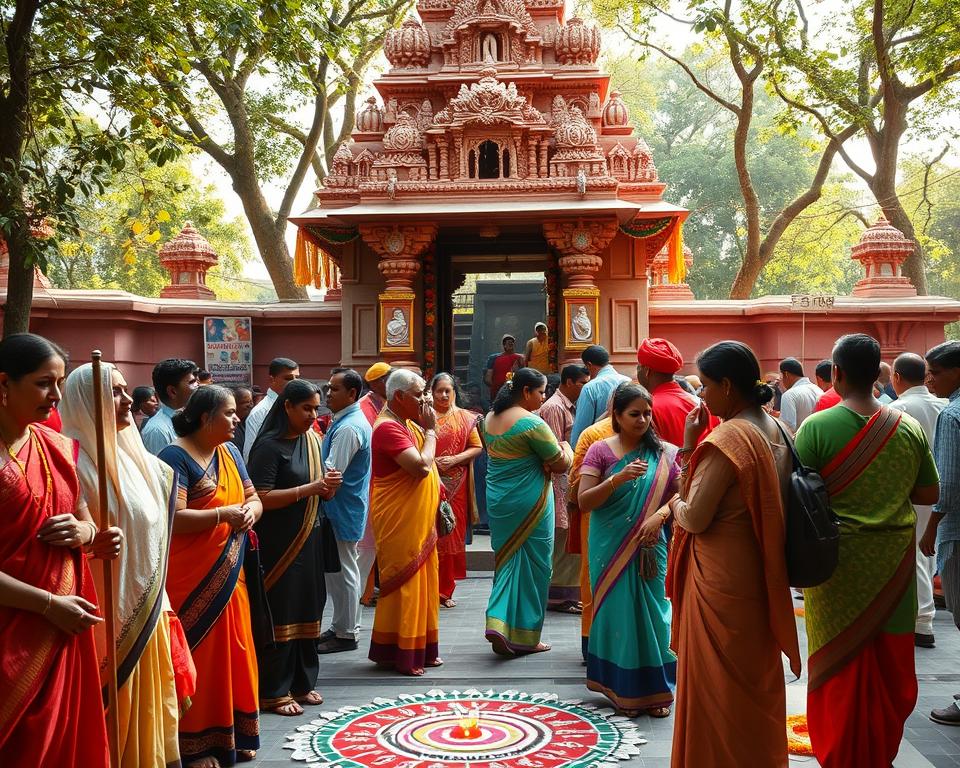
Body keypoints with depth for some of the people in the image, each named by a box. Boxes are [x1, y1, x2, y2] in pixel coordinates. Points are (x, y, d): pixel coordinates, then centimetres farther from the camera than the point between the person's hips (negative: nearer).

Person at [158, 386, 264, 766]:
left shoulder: (230, 452, 9)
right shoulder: (175, 457, -15)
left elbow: (253, 498, 14)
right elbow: (172, 517, -23)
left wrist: (250, 512, -8)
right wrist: (223, 514, -23)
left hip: (229, 573, 7)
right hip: (190, 578, -7)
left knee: (234, 652, 12)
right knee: (198, 656, 2)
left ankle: (235, 733, 26)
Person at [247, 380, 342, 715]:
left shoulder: (313, 441, 10)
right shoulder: (269, 445, -11)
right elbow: (262, 498, -19)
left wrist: (330, 485, -6)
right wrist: (309, 488, -22)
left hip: (309, 538, 7)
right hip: (278, 543, -7)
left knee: (308, 611, 12)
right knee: (280, 615, -2)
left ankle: (302, 682, 24)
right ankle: (274, 691, 9)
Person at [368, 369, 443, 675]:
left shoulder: (409, 424, 13)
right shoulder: (388, 428, -18)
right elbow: (421, 466, -26)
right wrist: (430, 431, -15)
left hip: (418, 522, 10)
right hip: (399, 523, -9)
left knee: (421, 584, 14)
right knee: (404, 585, -3)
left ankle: (421, 649, 24)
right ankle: (399, 654, 7)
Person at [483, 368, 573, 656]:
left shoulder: (490, 418, 7)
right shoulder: (532, 423, -17)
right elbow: (562, 465, -12)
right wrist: (566, 448, 9)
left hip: (497, 502, 7)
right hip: (529, 504, -7)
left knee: (507, 562, 16)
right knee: (532, 566, 6)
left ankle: (499, 624, 4)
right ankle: (524, 637, 13)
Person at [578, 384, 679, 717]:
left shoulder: (664, 453, 3)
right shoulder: (600, 451, -2)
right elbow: (584, 502, -8)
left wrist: (660, 515, -16)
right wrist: (618, 478, -21)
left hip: (649, 548, 1)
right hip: (611, 548, -1)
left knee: (651, 611, 4)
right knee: (618, 612, 3)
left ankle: (654, 689, 17)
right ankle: (623, 689, 16)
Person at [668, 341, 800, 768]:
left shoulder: (728, 438, -21)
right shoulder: (776, 432, 5)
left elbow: (695, 517, -22)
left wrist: (675, 504, 0)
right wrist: (690, 447, 3)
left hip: (720, 580, -9)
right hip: (760, 576, 9)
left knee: (717, 687, 6)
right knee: (758, 681, 20)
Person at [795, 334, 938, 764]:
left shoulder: (816, 427, -15)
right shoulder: (909, 428, -5)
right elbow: (929, 494, 2)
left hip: (837, 561, -2)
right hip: (893, 562, 3)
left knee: (841, 664, 11)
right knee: (890, 664, 17)